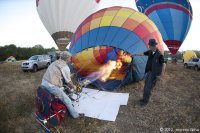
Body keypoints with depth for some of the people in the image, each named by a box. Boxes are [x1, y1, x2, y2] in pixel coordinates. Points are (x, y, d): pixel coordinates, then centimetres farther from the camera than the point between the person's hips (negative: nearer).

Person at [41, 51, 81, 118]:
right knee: (67, 100, 4)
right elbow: (68, 82, -7)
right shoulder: (65, 67, -11)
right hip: (52, 86, -9)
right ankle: (75, 115, 20)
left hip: (43, 82, 9)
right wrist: (73, 87, 12)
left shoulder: (54, 62, 14)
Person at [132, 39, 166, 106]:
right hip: (149, 71, 7)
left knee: (148, 87, -1)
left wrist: (161, 75, -16)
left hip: (154, 73, -7)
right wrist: (134, 55, 27)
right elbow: (142, 54, 17)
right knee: (146, 86, 16)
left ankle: (145, 101, 17)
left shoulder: (159, 55, -20)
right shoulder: (150, 52, 0)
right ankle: (145, 98, 33)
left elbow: (163, 64, -16)